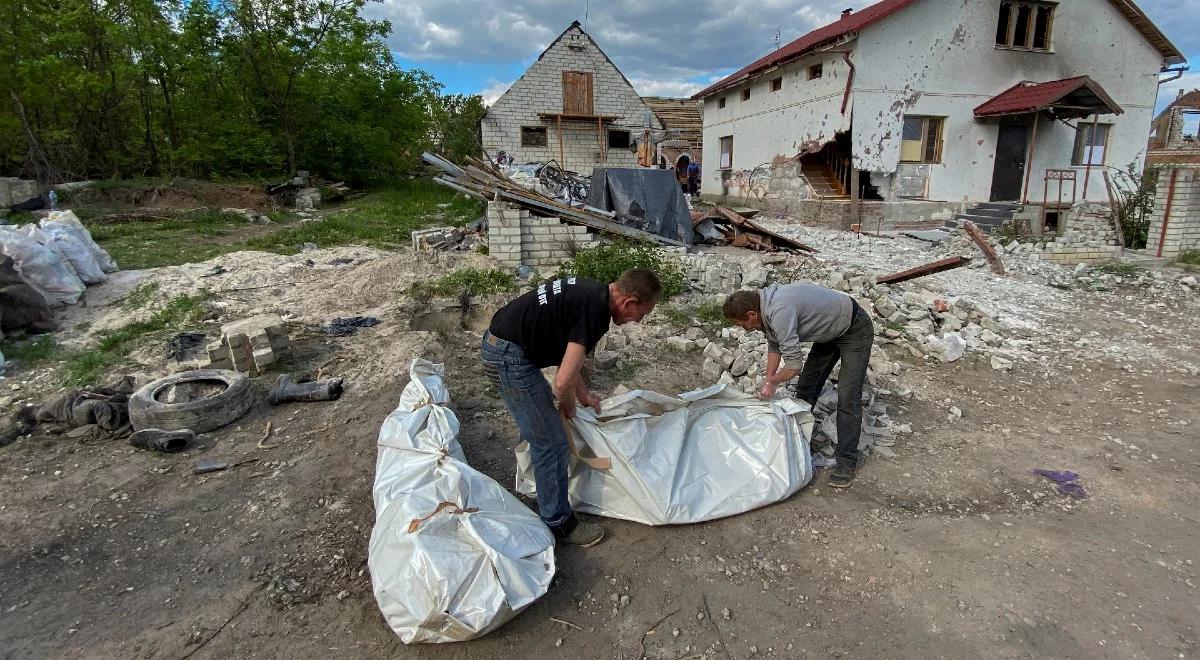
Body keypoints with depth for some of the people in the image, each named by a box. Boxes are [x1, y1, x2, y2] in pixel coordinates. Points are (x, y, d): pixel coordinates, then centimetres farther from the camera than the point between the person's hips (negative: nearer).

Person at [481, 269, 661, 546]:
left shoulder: (590, 292, 9)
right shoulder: (595, 310, -21)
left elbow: (568, 352, 22)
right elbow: (563, 381, -24)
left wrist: (583, 394, 28)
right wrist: (568, 405, -2)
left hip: (497, 344, 10)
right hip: (510, 357, -10)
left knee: (537, 427, 27)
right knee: (551, 442, 0)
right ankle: (559, 523, 15)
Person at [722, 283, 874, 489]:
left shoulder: (780, 312, -36)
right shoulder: (766, 307, -6)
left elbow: (794, 364, -32)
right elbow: (774, 346, 9)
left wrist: (773, 382, -14)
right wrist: (768, 381, 4)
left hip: (855, 331, -9)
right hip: (830, 331, 10)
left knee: (847, 398, -11)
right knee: (806, 386, 11)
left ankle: (847, 462, -3)